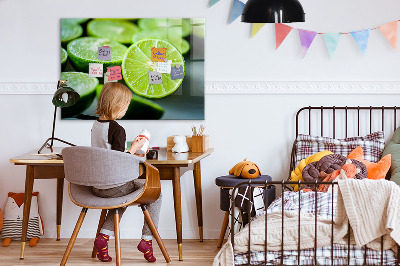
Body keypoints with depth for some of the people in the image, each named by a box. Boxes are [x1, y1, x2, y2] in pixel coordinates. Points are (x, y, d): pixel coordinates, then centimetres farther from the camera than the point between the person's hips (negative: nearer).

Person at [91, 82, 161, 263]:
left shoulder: (95, 126, 6)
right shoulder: (117, 129, -19)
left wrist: (130, 154, 18)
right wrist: (134, 149, -7)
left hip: (96, 186, 8)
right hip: (114, 186, -8)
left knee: (122, 196, 36)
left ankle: (104, 236, 19)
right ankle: (147, 239, 9)